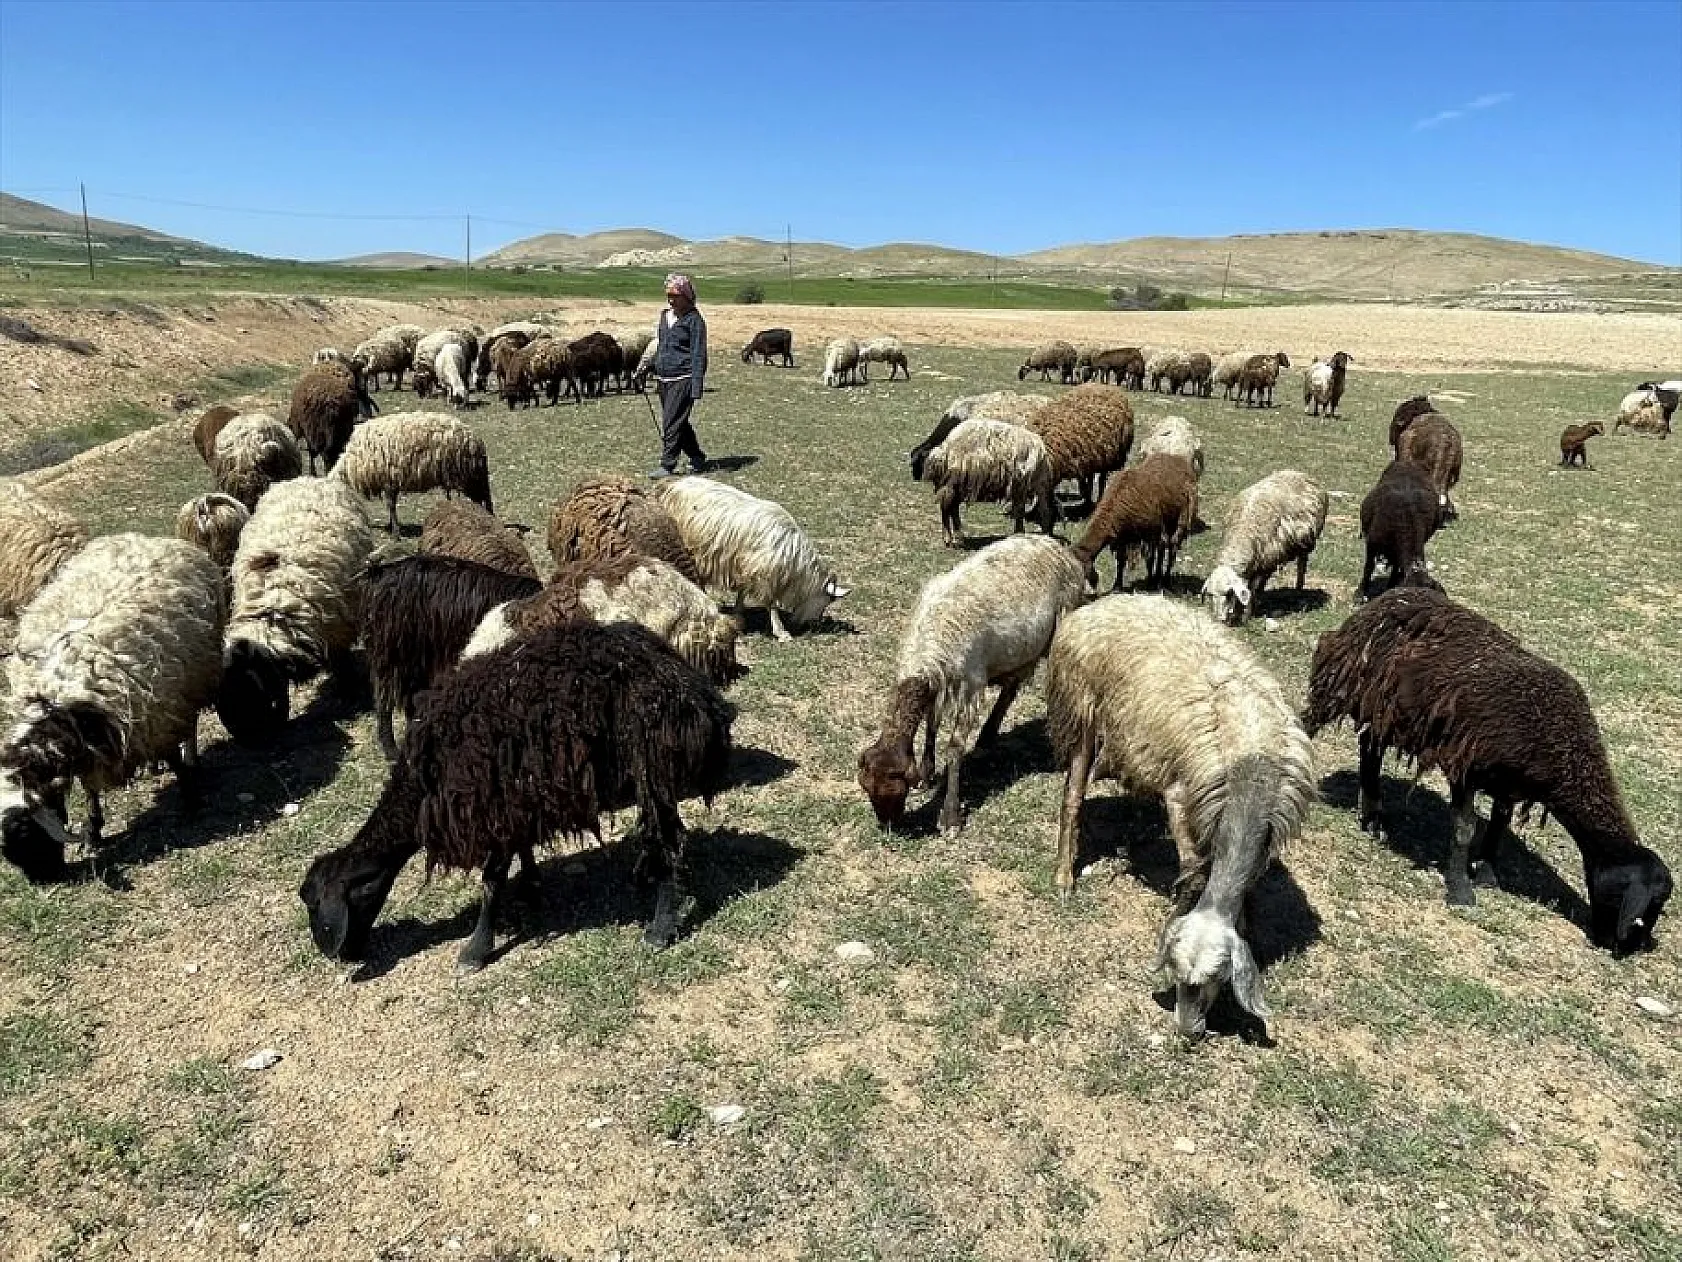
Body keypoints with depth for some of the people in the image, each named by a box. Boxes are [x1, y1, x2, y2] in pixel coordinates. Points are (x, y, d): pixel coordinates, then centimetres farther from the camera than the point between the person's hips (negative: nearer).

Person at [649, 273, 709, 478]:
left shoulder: (694, 319, -8)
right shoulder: (665, 315, 15)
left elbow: (698, 355, -12)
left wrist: (696, 387, -17)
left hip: (682, 379, -8)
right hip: (663, 378, 8)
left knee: (672, 423, -10)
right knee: (679, 423, 12)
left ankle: (667, 466, -5)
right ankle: (698, 459, 25)